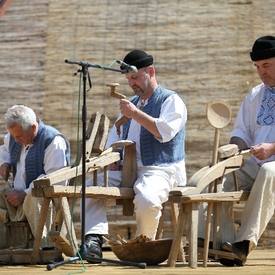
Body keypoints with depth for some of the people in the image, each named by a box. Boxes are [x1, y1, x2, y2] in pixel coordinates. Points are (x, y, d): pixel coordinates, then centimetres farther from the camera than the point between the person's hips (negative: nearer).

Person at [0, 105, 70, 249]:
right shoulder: (13, 137, 10)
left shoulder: (53, 141, -16)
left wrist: (26, 194, -26)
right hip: (14, 194, 7)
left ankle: (45, 246, -37)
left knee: (34, 201, -42)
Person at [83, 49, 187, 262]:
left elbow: (165, 132, -18)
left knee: (147, 199, -37)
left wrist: (135, 114, -16)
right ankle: (94, 240, -26)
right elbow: (115, 135, 30)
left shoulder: (171, 100, 0)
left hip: (160, 170, -7)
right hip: (127, 169, 7)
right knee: (93, 186, -14)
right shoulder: (132, 103, 23)